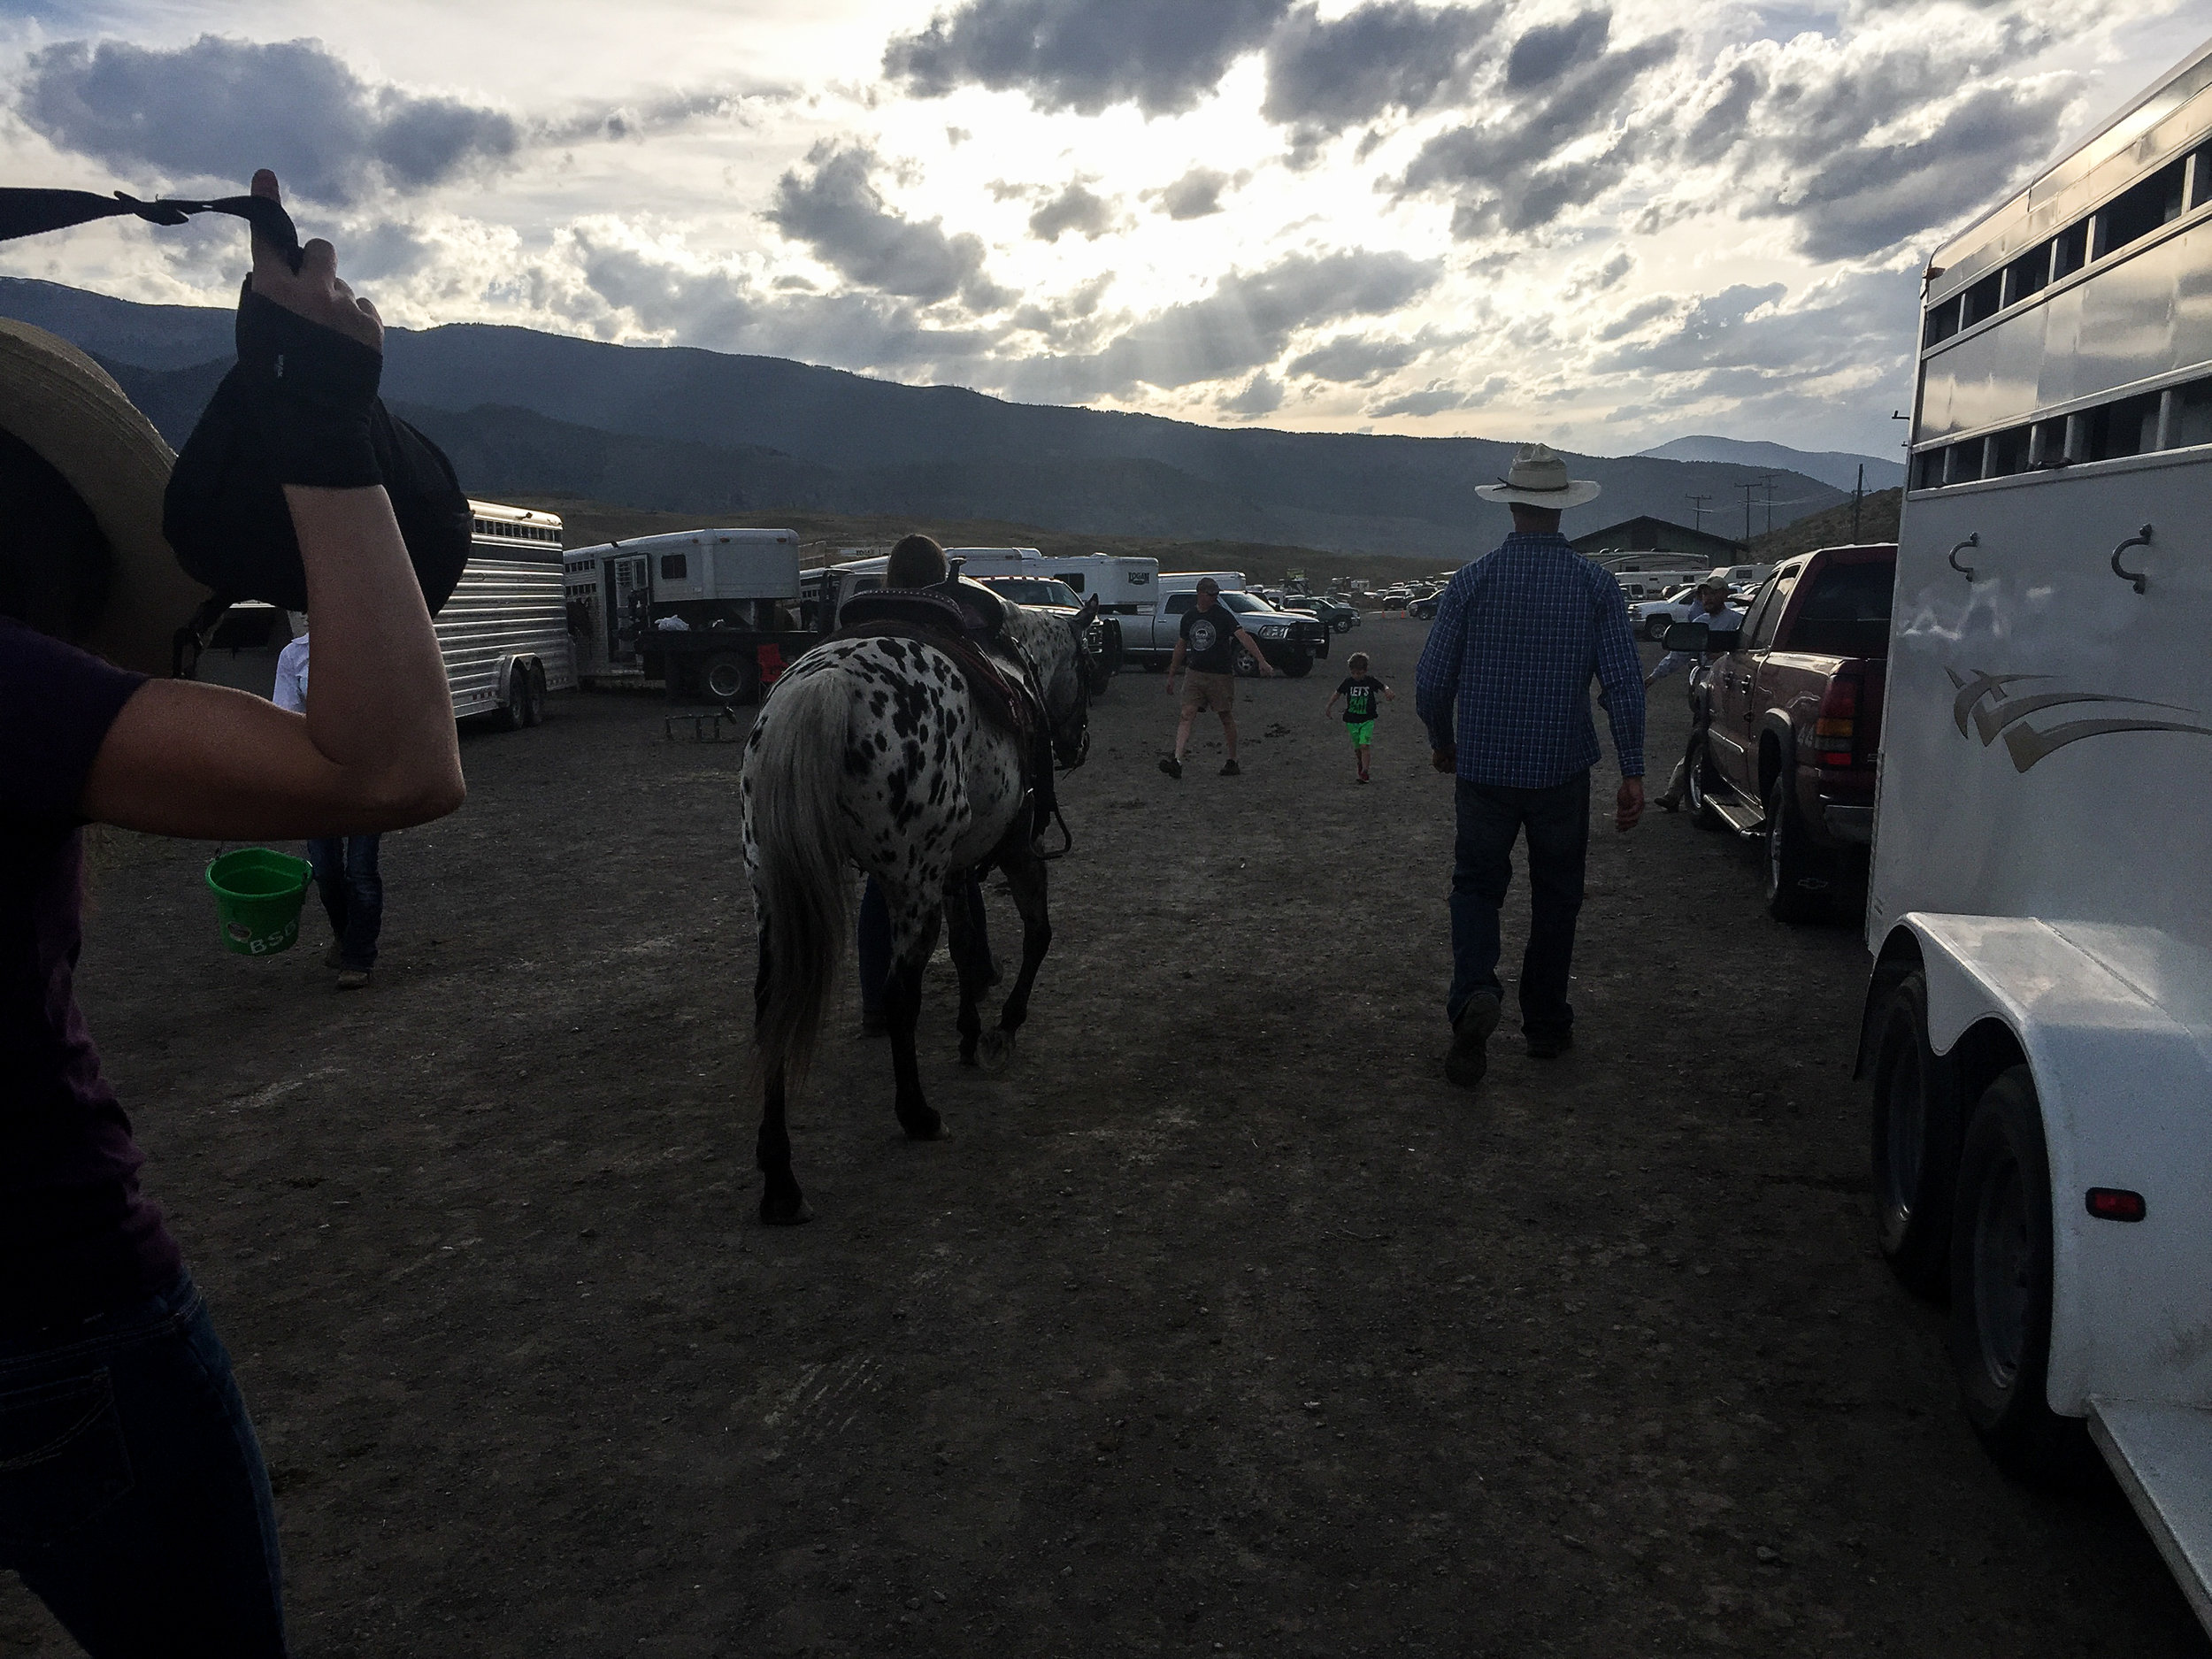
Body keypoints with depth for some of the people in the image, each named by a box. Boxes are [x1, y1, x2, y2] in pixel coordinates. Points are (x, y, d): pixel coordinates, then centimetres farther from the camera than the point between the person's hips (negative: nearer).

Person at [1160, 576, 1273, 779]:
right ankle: (1177, 760, -19)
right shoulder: (1188, 617, 7)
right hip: (1195, 673, 3)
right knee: (1187, 716, -10)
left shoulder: (1223, 615, -7)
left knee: (1227, 719, 7)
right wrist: (1171, 676, 21)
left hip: (1221, 675, -3)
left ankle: (1232, 761, 22)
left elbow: (1243, 637, -17)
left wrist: (1261, 661, -28)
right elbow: (1181, 647, 18)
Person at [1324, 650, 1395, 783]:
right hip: (1351, 721, 2)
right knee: (1357, 747, 11)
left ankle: (1364, 772, -13)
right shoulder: (1348, 681, -3)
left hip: (1367, 720, -2)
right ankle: (1360, 763, 39)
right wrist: (1329, 707, 17)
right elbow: (1337, 693, 11)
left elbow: (1384, 687, 7)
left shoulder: (1370, 681, -6)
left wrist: (1389, 692, -16)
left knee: (1364, 746, -15)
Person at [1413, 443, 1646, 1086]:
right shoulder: (1596, 585, -4)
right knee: (1556, 895, 15)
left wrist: (1443, 742, 14)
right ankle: (1545, 1024, 24)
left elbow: (1431, 680, -4)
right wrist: (1632, 773, -3)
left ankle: (1475, 993, -14)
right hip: (1562, 769, 1)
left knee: (1476, 886, 11)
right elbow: (1623, 683, -8)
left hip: (1484, 768, -1)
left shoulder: (1472, 580, -6)